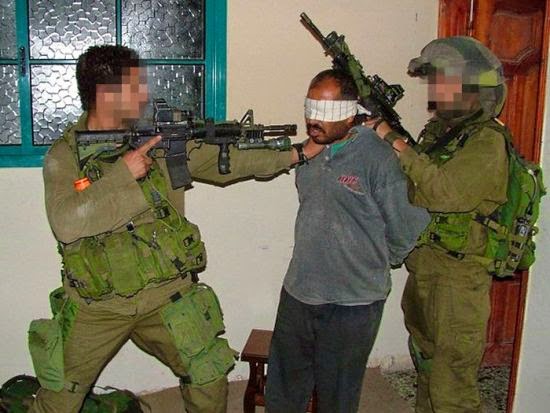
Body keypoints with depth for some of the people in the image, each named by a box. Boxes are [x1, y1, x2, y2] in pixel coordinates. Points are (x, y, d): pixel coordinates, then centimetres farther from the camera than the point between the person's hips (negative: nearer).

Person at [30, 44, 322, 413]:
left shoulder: (162, 141, 1)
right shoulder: (64, 154, -7)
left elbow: (227, 161, 3)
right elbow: (66, 224, -22)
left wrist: (299, 153, 2)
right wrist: (123, 173, -22)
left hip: (166, 297, 2)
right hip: (96, 307, -2)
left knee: (211, 380, 6)